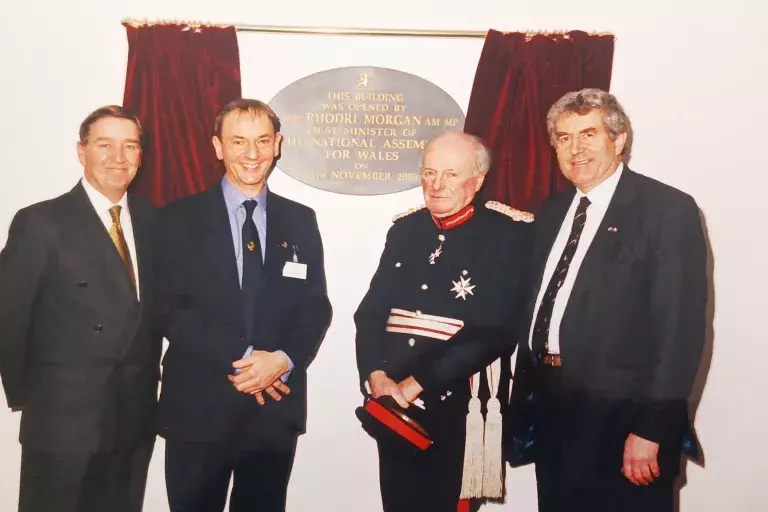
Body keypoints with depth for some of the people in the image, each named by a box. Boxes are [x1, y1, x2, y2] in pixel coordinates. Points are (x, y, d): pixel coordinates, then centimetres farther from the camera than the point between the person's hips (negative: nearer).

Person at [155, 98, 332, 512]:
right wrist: (239, 359, -16)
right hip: (198, 408, -2)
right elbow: (170, 308, -7)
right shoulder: (180, 219, -1)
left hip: (277, 408, 2)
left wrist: (284, 359, -13)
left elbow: (316, 306, 5)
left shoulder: (300, 221, 8)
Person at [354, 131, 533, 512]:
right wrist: (376, 376, -11)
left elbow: (495, 328, -16)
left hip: (458, 407, -4)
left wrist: (416, 383, -18)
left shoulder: (510, 233, -7)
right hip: (394, 407, 5)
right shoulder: (404, 229, 9)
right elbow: (370, 312, 7)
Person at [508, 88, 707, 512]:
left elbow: (682, 328, -15)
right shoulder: (552, 212, 11)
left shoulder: (668, 209, -9)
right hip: (551, 413, 6)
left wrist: (652, 429, -18)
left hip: (621, 418, -6)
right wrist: (521, 397, 10)